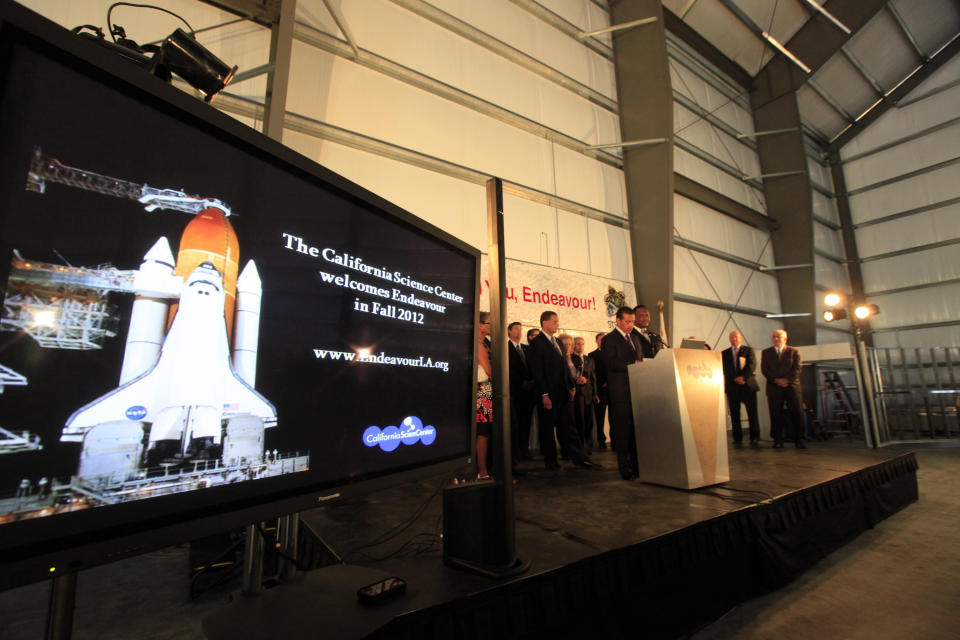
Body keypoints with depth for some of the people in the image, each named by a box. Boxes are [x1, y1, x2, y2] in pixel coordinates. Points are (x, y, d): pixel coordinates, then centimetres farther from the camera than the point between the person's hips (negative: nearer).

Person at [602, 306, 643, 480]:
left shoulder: (635, 338, 21)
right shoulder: (609, 339, -3)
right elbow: (611, 363, -15)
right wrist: (633, 365, -18)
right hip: (620, 392, -7)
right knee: (622, 431, -1)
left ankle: (637, 465, 17)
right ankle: (625, 468, 7)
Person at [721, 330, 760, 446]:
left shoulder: (749, 350, 10)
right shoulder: (724, 353, 14)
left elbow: (752, 365, -3)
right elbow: (725, 369, 4)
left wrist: (743, 377, -14)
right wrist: (736, 378, -11)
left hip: (748, 385, -1)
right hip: (732, 387, 1)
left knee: (752, 413, -3)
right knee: (735, 415, 1)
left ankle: (754, 439, 3)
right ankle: (737, 439, 7)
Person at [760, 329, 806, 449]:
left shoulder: (794, 352, 10)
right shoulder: (766, 352, 13)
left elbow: (797, 368, 0)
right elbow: (764, 369, 4)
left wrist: (787, 380, -12)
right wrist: (776, 380, -9)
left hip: (791, 385, 0)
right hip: (774, 387, 0)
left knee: (797, 414, -3)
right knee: (776, 414, -2)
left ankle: (799, 440, 5)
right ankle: (778, 440, 3)